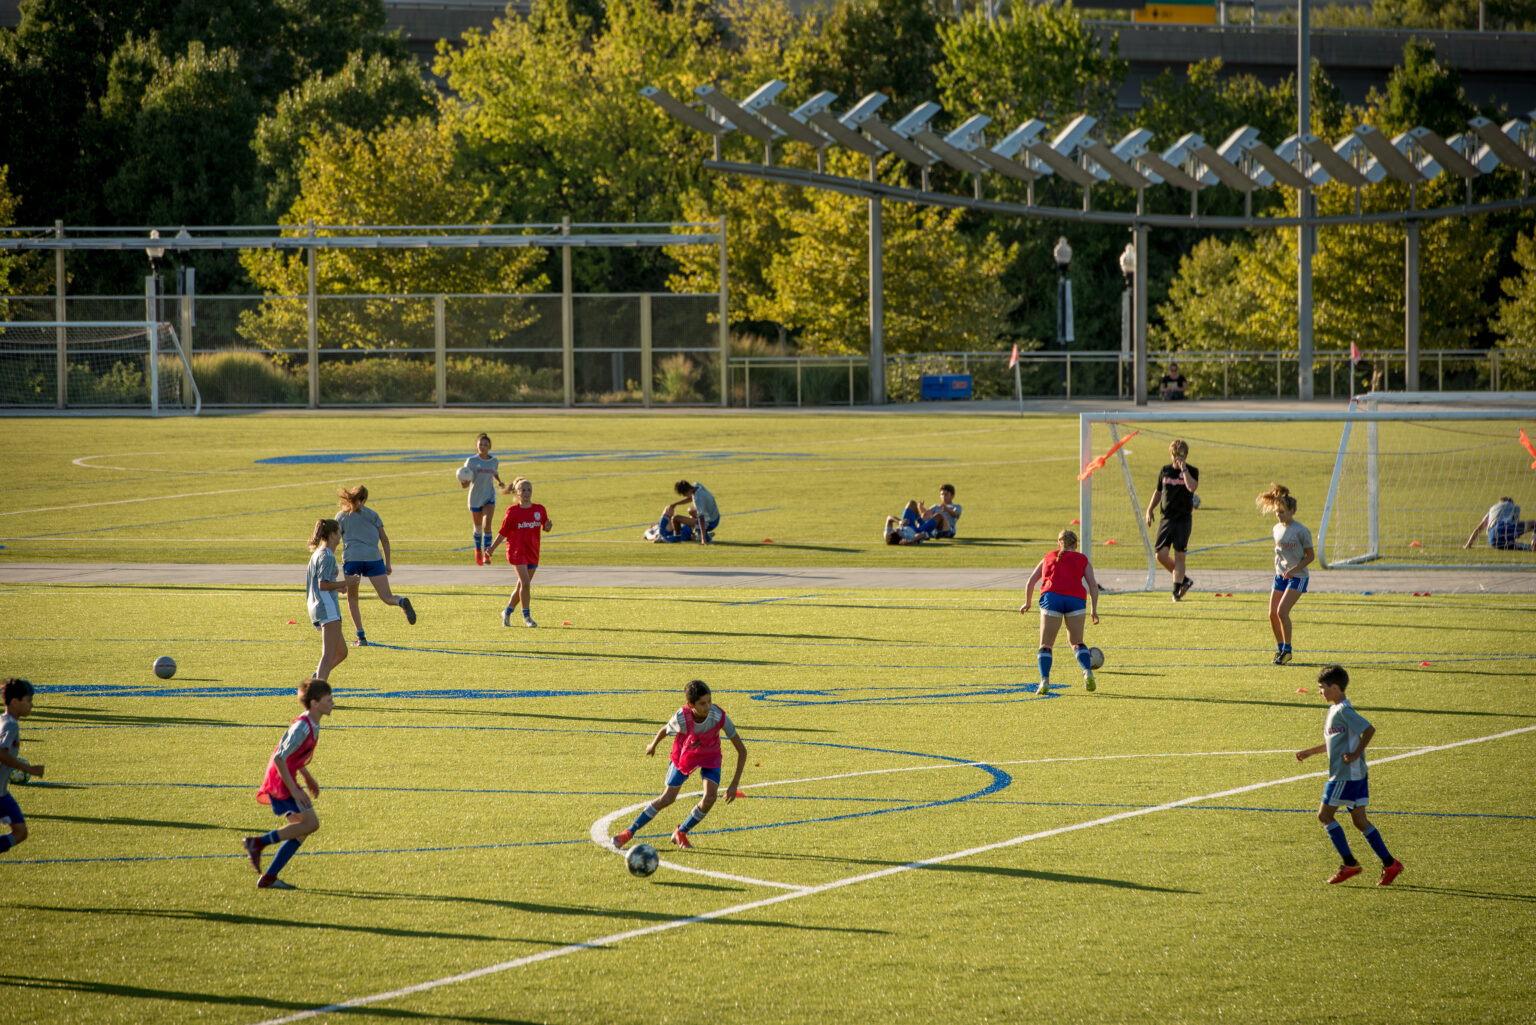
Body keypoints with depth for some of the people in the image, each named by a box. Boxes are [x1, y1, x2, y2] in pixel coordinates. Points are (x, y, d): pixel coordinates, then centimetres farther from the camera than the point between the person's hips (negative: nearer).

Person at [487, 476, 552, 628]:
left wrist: (547, 527, -11)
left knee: (521, 586, 9)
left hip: (532, 553, 4)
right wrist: (492, 548, -8)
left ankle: (507, 612, 28)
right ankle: (526, 616, -5)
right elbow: (503, 532, 1)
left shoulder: (540, 510, 5)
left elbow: (544, 528, 14)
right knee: (526, 583, -15)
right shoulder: (513, 512, -3)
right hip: (517, 551, -4)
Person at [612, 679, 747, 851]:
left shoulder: (719, 717, -34)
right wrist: (653, 745, 14)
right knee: (667, 799, -5)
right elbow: (664, 730, -7)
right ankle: (628, 833, 9)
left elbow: (741, 751, -26)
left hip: (710, 756, 1)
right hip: (684, 755, -1)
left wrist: (734, 784, -30)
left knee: (710, 797, -19)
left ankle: (681, 833, 5)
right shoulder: (681, 718, -34)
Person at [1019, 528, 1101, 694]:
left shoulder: (1048, 558, 25)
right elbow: (1093, 585, 9)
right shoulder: (1082, 559, 22)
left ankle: (1044, 681, -15)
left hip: (1052, 596, 0)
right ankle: (1088, 673, -5)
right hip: (1076, 598, 0)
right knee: (1077, 642, 17)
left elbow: (1030, 582, 21)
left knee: (1046, 645, 4)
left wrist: (1027, 603, 33)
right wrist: (1094, 610, 9)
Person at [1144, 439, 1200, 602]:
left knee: (1179, 556, -6)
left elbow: (1192, 487, -23)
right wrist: (1149, 510, 12)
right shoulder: (1165, 471, 10)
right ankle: (1184, 580, 16)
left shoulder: (1192, 471, -2)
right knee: (1161, 554, -5)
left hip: (1183, 519, -4)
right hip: (1166, 519, 4)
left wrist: (1183, 468, -21)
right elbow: (1158, 492, 22)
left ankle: (1176, 591, 1)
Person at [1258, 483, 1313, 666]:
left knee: (1282, 611, -18)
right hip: (1280, 575, 7)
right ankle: (1280, 648, 19)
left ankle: (1287, 649, -6)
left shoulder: (1301, 531, -13)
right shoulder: (1277, 529, 7)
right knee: (1272, 614, 2)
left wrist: (1295, 569, -20)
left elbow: (1310, 556, -9)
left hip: (1297, 577, -7)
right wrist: (1277, 567, 11)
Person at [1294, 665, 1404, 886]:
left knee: (1324, 815, -3)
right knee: (1360, 820, 8)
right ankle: (1389, 864, 5)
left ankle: (1349, 863, -4)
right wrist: (1310, 752, 26)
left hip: (1345, 774, -10)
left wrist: (1356, 754, -19)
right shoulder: (1335, 710, 16)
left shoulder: (1343, 710, -15)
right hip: (1357, 775, 10)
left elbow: (1369, 730, -23)